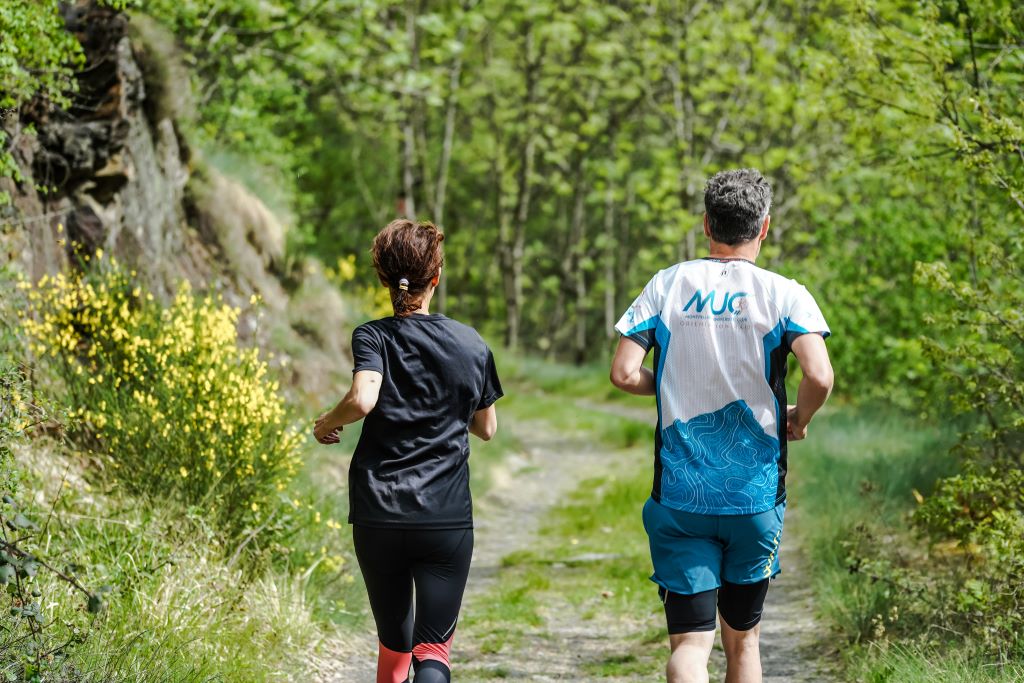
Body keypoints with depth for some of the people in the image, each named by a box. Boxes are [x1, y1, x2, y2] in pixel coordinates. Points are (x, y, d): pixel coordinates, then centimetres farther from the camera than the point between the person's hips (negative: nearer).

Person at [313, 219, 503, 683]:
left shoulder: (373, 338, -2)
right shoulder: (471, 345, 4)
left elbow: (362, 400, -21)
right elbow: (486, 428, 15)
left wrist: (327, 424, -2)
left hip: (378, 518, 0)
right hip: (447, 519, 0)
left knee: (394, 643, 17)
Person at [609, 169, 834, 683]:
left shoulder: (667, 285, 2)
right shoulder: (783, 294, -3)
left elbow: (623, 374, -4)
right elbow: (819, 377, -17)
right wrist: (798, 420, 3)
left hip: (679, 495, 0)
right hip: (755, 496, 0)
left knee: (690, 641, -3)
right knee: (742, 640, 16)